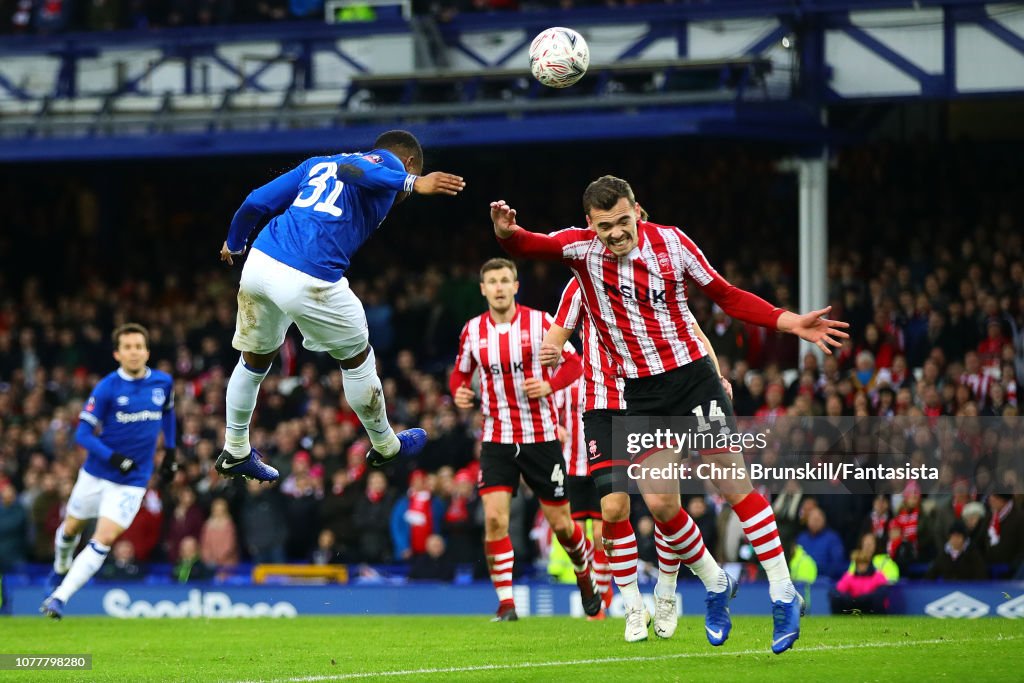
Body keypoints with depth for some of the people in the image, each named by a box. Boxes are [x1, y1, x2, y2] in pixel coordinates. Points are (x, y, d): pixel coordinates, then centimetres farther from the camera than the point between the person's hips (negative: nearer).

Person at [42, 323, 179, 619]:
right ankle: (61, 567, 50)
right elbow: (83, 433, -14)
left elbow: (168, 413, 20)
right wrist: (112, 457, -27)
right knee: (71, 528, 16)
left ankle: (60, 597, -14)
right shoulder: (107, 388, -14)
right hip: (96, 473, 0)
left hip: (132, 481, 0)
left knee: (103, 539, -14)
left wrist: (170, 452, 15)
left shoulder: (163, 383, -3)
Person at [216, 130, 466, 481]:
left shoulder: (317, 164, 27)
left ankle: (235, 452, 41)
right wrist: (414, 183, -30)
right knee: (356, 357, 19)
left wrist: (234, 243, 43)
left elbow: (256, 202, 23)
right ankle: (385, 447, 35)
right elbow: (351, 169, -16)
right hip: (308, 279, -6)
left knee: (256, 358, 29)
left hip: (258, 264, 6)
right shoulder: (390, 164, 8)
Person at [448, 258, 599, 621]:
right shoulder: (473, 330, 3)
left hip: (541, 437, -2)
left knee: (560, 523, 5)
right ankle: (506, 602, -8)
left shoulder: (539, 322, -6)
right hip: (497, 438, 2)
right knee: (494, 518, -15)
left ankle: (586, 573, 35)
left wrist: (550, 385, -20)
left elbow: (573, 362, -1)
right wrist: (459, 392, -7)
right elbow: (460, 373, 16)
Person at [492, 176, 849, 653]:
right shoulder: (582, 248, -7)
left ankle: (783, 593, -2)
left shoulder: (670, 242, -7)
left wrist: (793, 324, -5)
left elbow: (726, 295, 2)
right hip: (639, 391, 2)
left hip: (691, 376, -2)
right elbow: (527, 246, -23)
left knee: (733, 482, -7)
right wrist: (507, 232, -48)